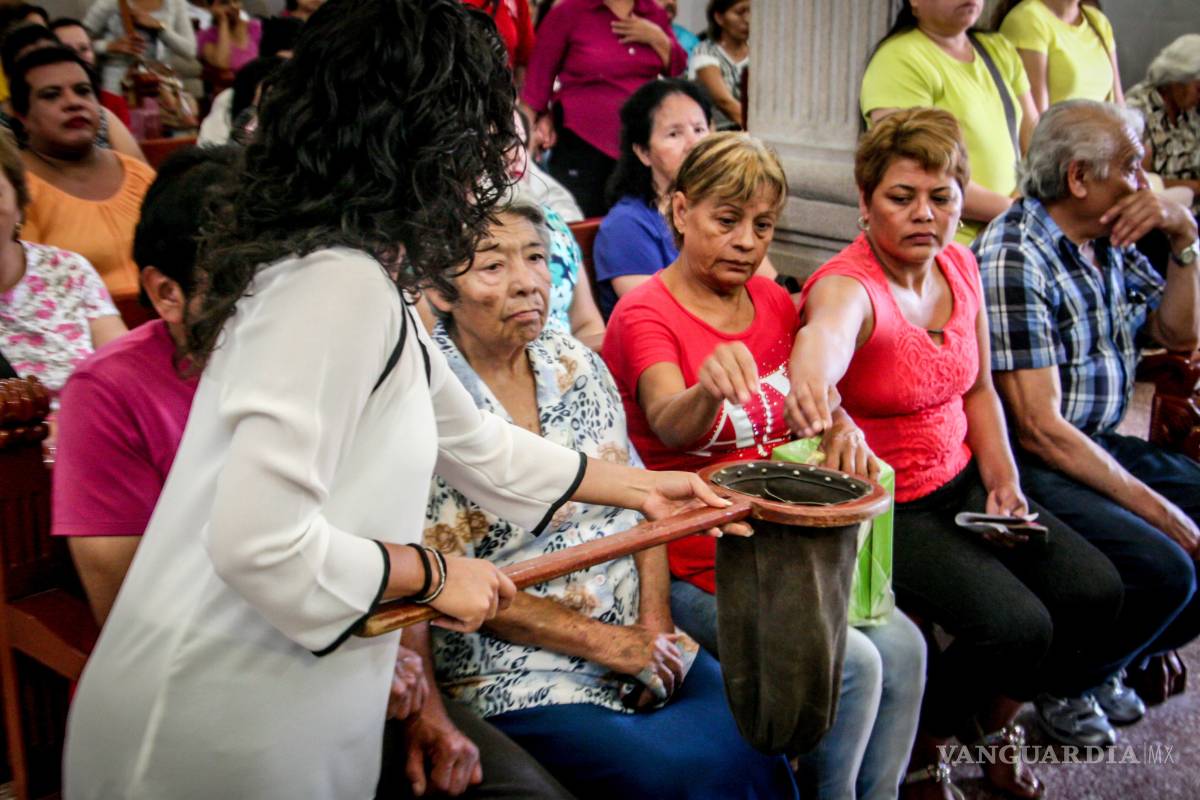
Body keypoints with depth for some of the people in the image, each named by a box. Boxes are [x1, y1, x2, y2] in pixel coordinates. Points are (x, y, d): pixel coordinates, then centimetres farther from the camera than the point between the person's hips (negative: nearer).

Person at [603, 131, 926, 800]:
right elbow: (670, 424, -28)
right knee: (851, 664, -20)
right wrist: (710, 390, -51)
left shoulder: (774, 302, 11)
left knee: (903, 647, -13)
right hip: (693, 564, -6)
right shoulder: (644, 314, -10)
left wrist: (842, 427, -18)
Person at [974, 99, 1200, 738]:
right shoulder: (1015, 259, -20)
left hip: (1098, 444, 10)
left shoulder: (1110, 240, 9)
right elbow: (1040, 428, -23)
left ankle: (1132, 651, 21)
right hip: (1030, 466, -10)